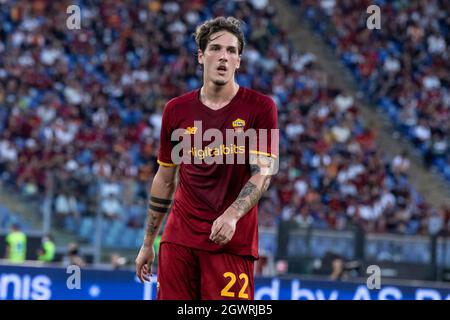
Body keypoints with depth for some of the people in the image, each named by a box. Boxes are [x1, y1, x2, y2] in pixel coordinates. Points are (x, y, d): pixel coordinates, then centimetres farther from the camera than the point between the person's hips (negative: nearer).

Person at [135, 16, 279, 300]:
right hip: (179, 239, 3)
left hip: (232, 241, -3)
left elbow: (263, 173, -8)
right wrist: (148, 244, 17)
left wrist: (232, 215, -26)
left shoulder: (261, 107, -1)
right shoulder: (176, 110, 9)